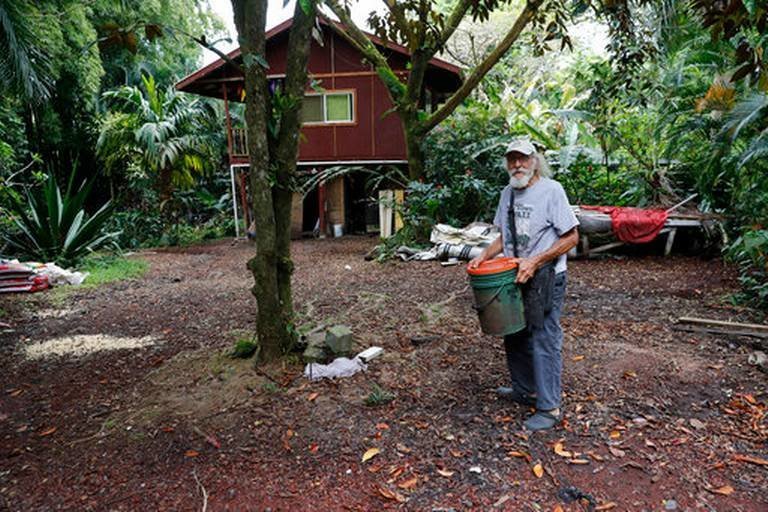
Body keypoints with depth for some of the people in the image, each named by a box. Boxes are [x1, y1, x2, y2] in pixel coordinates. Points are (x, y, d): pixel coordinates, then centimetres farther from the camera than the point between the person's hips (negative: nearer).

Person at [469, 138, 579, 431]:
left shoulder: (551, 190, -12)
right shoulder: (508, 193, 9)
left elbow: (571, 237, -14)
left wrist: (535, 261, -21)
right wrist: (484, 256, 2)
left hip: (545, 278, -7)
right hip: (515, 276, 8)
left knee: (544, 341, -2)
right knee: (515, 335, 17)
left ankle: (549, 409, 11)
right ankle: (525, 390, 37)